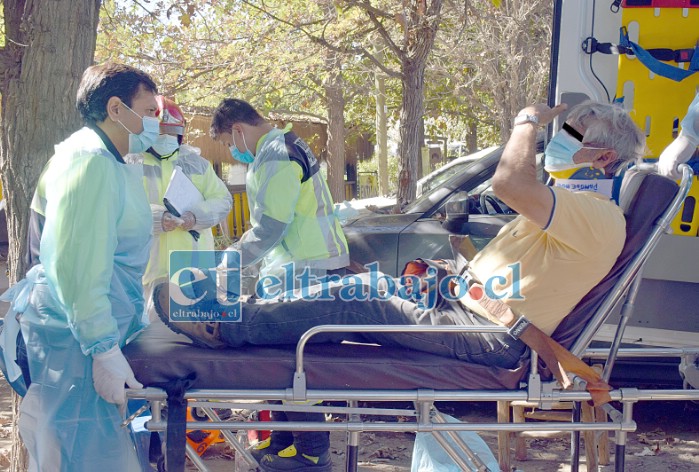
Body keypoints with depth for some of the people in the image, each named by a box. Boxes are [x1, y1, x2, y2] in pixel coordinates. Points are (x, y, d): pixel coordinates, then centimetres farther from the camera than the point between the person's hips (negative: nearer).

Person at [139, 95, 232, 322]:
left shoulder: (196, 161, 12)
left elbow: (222, 200, 8)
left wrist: (197, 216, -12)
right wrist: (158, 218, -27)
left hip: (196, 260, 4)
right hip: (154, 264, -4)